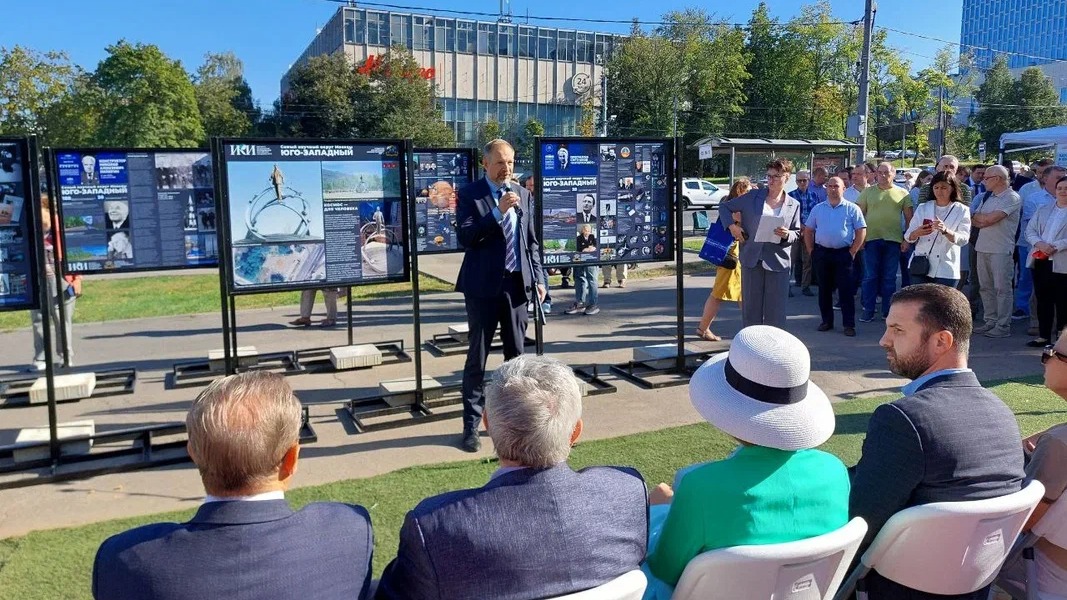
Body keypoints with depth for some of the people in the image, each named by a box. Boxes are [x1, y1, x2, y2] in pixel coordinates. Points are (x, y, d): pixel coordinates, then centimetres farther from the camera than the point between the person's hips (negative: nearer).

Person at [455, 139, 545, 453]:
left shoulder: (522, 194, 11)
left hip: (517, 284, 4)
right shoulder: (470, 194, -3)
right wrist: (498, 211, -22)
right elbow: (465, 236, -15)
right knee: (477, 357, 2)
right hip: (484, 286, -4)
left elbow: (532, 240, 14)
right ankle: (471, 424, 11)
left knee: (516, 354, 11)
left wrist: (538, 278, 6)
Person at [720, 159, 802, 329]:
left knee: (776, 310, 2)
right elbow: (724, 206, 13)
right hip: (752, 260, 1)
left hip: (778, 262, 0)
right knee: (751, 307, 7)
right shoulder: (752, 197, 5)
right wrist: (732, 225, -2)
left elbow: (797, 234, 10)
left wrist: (786, 235, -12)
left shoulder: (793, 205, 5)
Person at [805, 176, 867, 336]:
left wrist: (852, 252, -7)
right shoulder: (818, 208, 9)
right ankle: (826, 321, 20)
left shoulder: (852, 209, 0)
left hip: (843, 254, -3)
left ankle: (849, 324, 3)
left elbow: (861, 231, -2)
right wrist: (811, 250, 4)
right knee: (824, 289, 9)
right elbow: (808, 230, 13)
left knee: (846, 290, -2)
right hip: (821, 253, 3)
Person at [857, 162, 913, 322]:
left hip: (893, 240, 1)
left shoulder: (902, 193, 7)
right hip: (871, 239, 0)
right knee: (870, 276, 2)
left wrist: (907, 239, 1)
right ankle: (868, 310, 9)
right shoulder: (868, 192, 6)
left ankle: (887, 311, 14)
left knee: (890, 277, 6)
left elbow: (909, 218, 8)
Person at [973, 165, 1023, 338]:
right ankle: (990, 322, 18)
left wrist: (976, 216, 0)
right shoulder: (987, 197, 16)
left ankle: (1003, 326, 1)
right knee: (986, 287, 10)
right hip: (983, 247, 8)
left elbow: (989, 219, -17)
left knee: (1002, 288, -3)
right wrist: (982, 219, -8)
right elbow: (976, 222, 13)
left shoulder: (1012, 198, -9)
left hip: (1001, 250, -8)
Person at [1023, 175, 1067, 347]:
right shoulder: (1043, 210, 16)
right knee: (1043, 300, 10)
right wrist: (1039, 244, -10)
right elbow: (1029, 230, 8)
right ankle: (1043, 336, 18)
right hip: (1040, 261, 5)